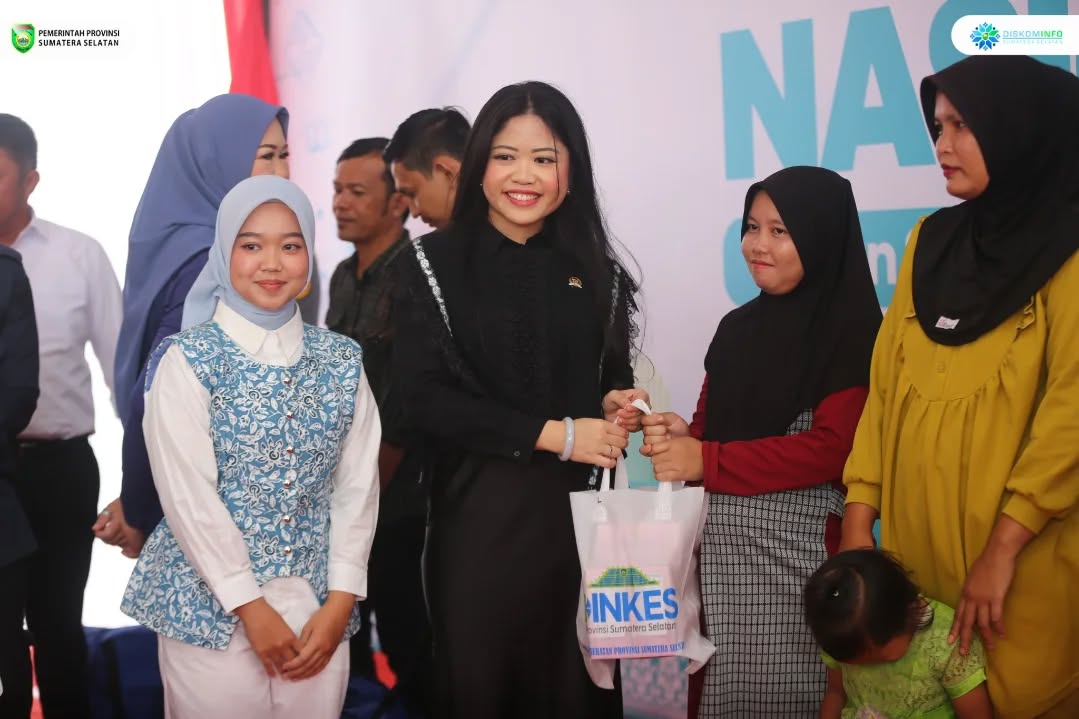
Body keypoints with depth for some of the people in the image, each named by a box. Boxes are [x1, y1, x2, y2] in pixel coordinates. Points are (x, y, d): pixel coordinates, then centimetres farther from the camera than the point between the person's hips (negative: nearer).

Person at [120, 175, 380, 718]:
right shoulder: (188, 360, -8)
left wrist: (339, 603, -4)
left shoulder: (342, 361, 4)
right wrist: (252, 607, -12)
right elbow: (188, 496, -12)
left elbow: (358, 486, 2)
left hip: (318, 604, 4)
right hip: (210, 603, -3)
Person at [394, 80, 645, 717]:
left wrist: (614, 408, -6)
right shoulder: (438, 262, -1)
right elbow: (425, 399, -9)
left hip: (578, 510, 2)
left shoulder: (596, 270, 8)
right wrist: (553, 434, -13)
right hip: (478, 514, -2)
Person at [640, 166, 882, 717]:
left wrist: (707, 462, -17)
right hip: (718, 541, 6)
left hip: (798, 544, -6)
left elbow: (831, 449, -17)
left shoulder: (850, 333, -8)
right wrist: (680, 438, -7)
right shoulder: (738, 326, 13)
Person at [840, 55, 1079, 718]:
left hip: (1022, 555, -5)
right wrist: (858, 516, 2)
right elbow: (886, 382, 8)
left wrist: (1002, 549, -18)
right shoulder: (931, 241, 10)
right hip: (914, 538, 5)